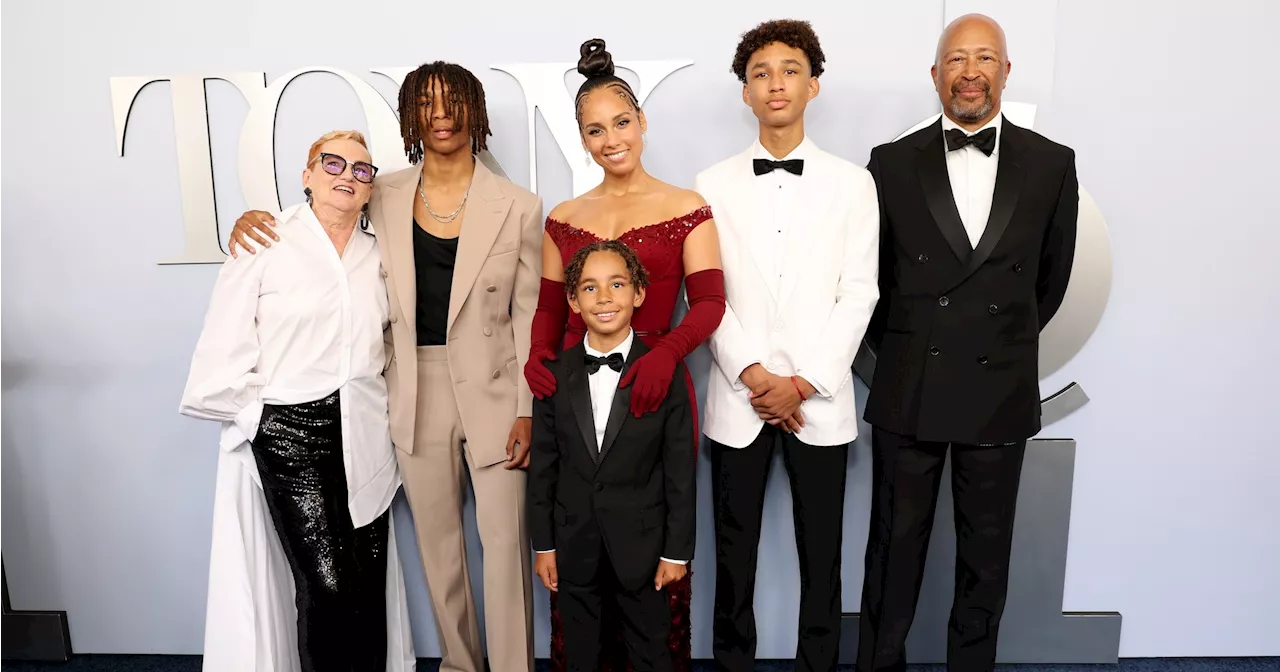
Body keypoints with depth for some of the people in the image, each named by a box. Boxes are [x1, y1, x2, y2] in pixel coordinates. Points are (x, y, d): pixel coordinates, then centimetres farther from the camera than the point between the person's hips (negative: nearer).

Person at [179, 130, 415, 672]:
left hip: (365, 437, 4)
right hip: (290, 431, -4)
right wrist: (265, 407, -1)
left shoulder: (376, 255, 10)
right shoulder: (266, 244, -3)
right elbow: (221, 352, -5)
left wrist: (375, 407, 7)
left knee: (370, 583, 6)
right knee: (327, 586, -8)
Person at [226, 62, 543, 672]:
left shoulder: (518, 206, -5)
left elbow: (530, 315, -3)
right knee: (437, 541, 16)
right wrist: (255, 217, -3)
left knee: (505, 541, 3)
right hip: (415, 393, 3)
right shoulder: (384, 196, 1)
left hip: (492, 392, -2)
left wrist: (527, 411, -6)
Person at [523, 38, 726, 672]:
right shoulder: (564, 219, 12)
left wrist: (666, 352, -25)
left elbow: (709, 302, -7)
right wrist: (538, 356, -9)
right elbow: (550, 307, 11)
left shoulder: (687, 210, 2)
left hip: (653, 389, -2)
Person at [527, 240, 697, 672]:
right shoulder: (554, 375, -4)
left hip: (641, 545, -2)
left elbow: (680, 471, -8)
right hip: (574, 544, 2)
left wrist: (678, 549, -6)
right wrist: (543, 544, 1)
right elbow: (543, 467, 0)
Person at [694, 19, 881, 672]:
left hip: (820, 398, 0)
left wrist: (803, 382, -10)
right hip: (738, 397, 0)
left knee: (821, 552, 9)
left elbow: (858, 294, -1)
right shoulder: (713, 185, 5)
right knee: (734, 550, 10)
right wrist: (754, 377, -10)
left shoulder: (851, 184, 4)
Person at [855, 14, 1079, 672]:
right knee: (895, 545, 10)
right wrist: (902, 347, 10)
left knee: (985, 550, 14)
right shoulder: (893, 162, 0)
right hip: (907, 390, -1)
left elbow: (1052, 275, 12)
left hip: (1000, 391, 1)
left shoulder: (1051, 164, 2)